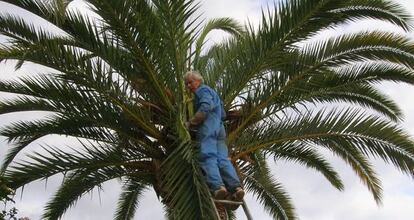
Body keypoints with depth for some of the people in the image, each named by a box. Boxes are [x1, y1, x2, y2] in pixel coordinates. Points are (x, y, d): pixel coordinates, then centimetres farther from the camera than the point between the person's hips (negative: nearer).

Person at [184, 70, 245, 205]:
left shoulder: (203, 90, 5)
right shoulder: (212, 93, 34)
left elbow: (205, 108, -14)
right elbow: (223, 114, 34)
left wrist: (191, 123, -11)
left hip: (207, 128, -8)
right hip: (219, 128, 8)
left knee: (208, 157, -18)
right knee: (222, 158, -6)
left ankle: (217, 186, -37)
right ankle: (236, 186, -25)